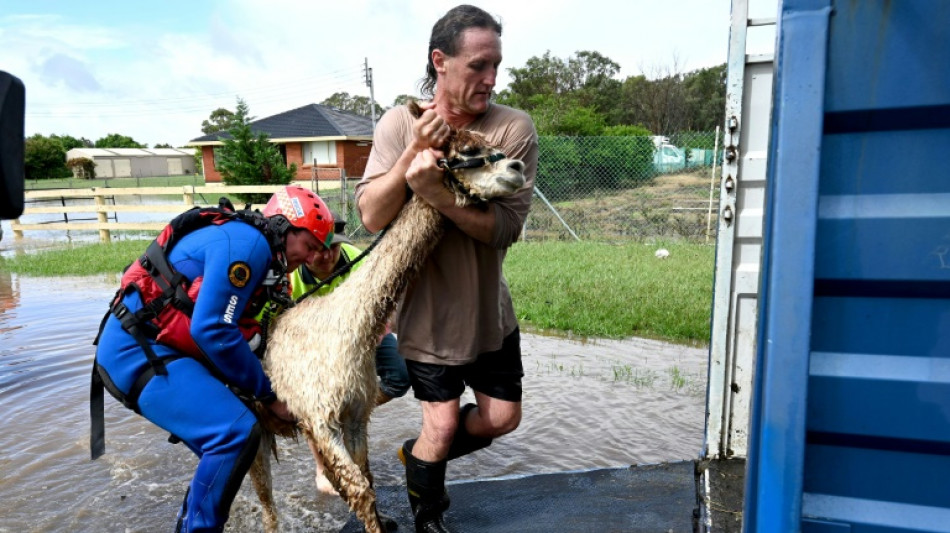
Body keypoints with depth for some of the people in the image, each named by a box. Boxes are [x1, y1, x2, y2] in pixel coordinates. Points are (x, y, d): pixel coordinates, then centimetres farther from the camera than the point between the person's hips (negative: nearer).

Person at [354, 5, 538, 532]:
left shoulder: (515, 128, -15)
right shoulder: (399, 123, -12)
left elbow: (505, 226, -23)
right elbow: (371, 216, -18)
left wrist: (436, 193, -36)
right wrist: (413, 152, -30)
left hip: (487, 307, 2)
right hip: (426, 307, -2)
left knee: (502, 417, 12)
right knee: (443, 423, 4)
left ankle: (419, 454, 39)